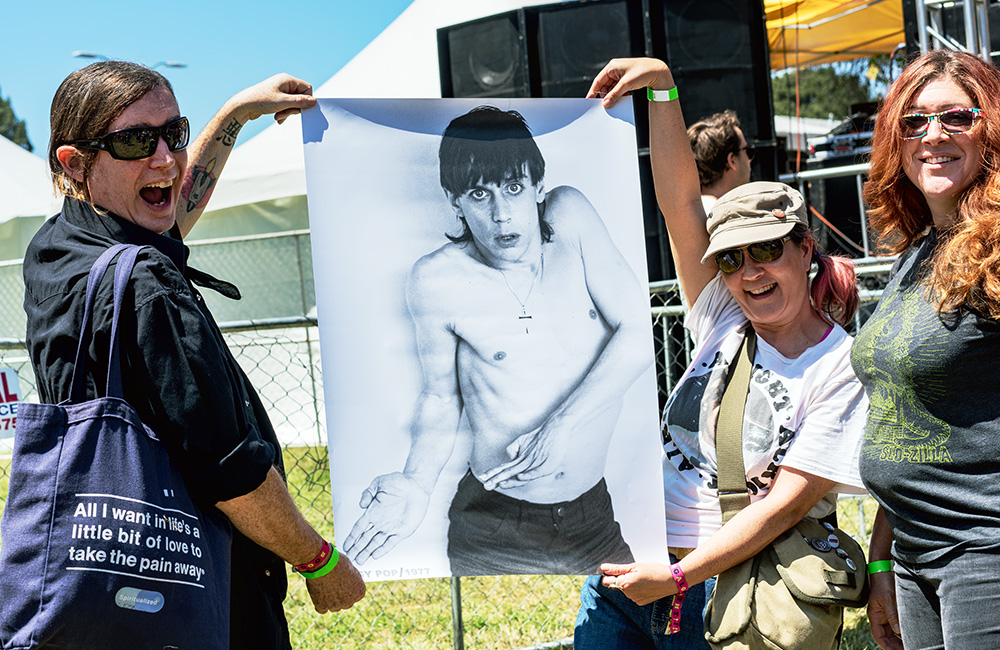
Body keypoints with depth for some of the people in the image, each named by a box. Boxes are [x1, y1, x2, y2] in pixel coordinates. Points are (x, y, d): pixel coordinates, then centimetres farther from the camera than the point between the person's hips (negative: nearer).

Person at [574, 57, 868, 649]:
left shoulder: (843, 369, -7)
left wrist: (676, 577, -18)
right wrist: (661, 84, -8)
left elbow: (787, 503, -14)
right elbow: (681, 199, 1)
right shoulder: (724, 323, 7)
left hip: (719, 593, -5)